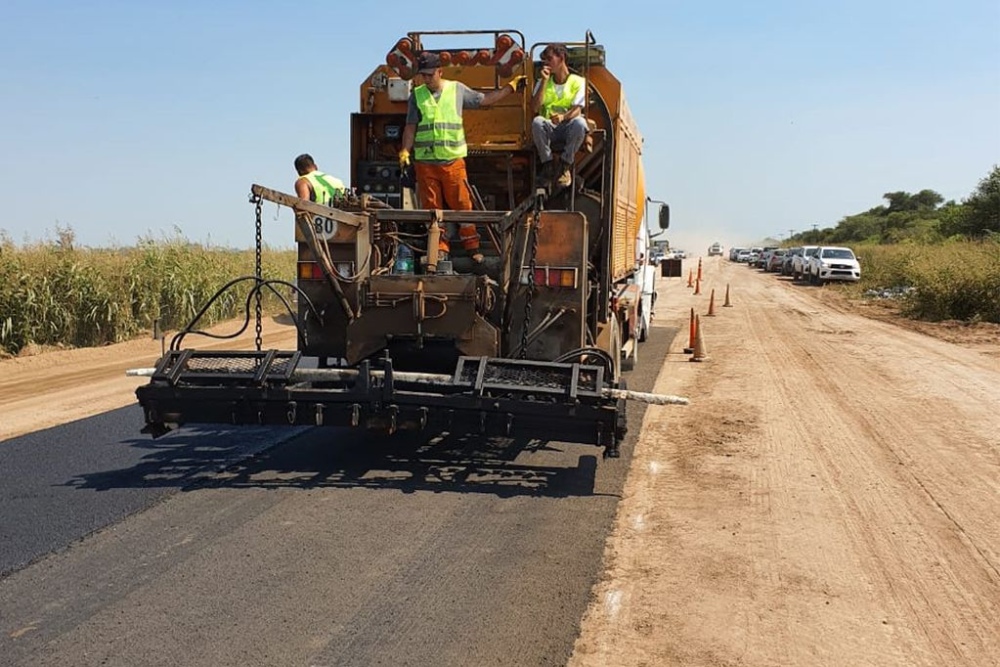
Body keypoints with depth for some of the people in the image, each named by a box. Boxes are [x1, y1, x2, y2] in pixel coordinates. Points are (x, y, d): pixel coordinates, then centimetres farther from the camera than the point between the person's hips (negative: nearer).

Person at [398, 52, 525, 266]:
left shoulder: (457, 89, 9)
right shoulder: (417, 95, 10)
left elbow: (485, 100, 18)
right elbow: (410, 127, 9)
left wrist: (511, 86, 18)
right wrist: (405, 152, -2)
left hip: (453, 160, -1)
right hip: (425, 162, 1)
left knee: (462, 204, -1)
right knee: (432, 207, 2)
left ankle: (472, 247, 9)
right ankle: (440, 248, 11)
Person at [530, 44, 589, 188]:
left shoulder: (578, 81, 6)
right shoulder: (542, 82, 14)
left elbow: (577, 110, -9)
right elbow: (535, 108, -2)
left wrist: (563, 117, -32)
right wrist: (544, 81, -5)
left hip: (568, 129, -2)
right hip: (549, 130, 2)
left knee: (580, 122, -36)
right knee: (537, 121, -33)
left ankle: (565, 166, -23)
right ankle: (548, 165, -23)